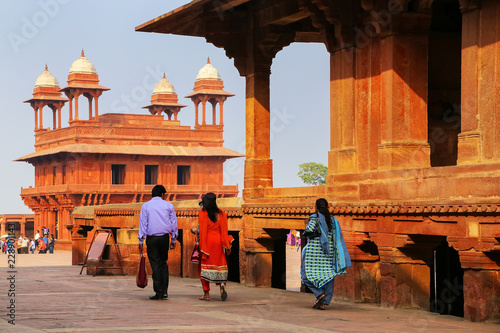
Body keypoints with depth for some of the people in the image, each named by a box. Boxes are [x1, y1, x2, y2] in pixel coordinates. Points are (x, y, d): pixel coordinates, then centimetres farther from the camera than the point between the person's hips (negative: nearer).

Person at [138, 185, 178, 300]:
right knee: (163, 263, 12)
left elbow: (143, 224, 0)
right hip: (164, 237, 1)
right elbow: (173, 223, 9)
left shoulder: (145, 206, 3)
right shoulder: (168, 205, 6)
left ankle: (158, 292, -2)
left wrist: (140, 241, 2)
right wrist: (173, 240, 17)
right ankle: (164, 291, 6)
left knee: (155, 265, 1)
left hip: (151, 238, -1)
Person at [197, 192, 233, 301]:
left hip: (207, 240, -3)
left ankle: (206, 293, 0)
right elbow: (224, 230, 2)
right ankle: (222, 285, -13)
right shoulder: (221, 214, 6)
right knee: (219, 265, 12)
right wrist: (227, 245, 1)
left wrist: (202, 247, -8)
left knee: (205, 266, 3)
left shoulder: (202, 213, -4)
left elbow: (202, 231, -8)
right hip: (218, 241, 3)